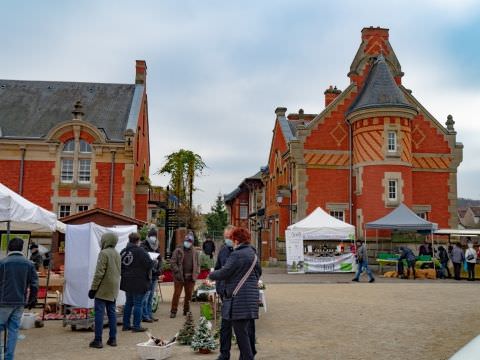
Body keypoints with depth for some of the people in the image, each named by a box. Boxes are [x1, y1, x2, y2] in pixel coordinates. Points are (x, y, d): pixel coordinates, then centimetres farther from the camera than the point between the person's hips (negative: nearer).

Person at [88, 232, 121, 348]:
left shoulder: (104, 253, -12)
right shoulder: (117, 254, 12)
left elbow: (99, 273, -16)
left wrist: (93, 288, -12)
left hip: (103, 289, -7)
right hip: (113, 289, 7)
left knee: (99, 313, -4)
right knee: (111, 313, 11)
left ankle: (98, 340, -3)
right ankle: (112, 339, 13)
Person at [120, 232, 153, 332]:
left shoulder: (123, 251, 7)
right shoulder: (140, 251, -16)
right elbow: (149, 264, -20)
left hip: (127, 282, 7)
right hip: (139, 282, -7)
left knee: (128, 303, 17)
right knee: (138, 304, 1)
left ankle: (126, 325, 22)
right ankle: (136, 326, 4)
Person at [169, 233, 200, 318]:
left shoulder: (195, 252, 9)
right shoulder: (178, 250, 0)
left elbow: (198, 264, 15)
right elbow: (172, 262, -3)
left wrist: (196, 274, 1)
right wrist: (177, 272, -12)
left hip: (190, 277, 3)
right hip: (179, 277, -3)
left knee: (189, 295, 9)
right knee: (176, 294, -1)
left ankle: (186, 311, 22)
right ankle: (173, 311, 7)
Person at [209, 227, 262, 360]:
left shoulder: (237, 255, -15)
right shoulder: (253, 253, 14)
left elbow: (223, 273, -15)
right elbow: (258, 272, 24)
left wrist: (211, 275, 2)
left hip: (239, 298, -9)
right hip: (252, 296, 9)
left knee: (241, 331, -4)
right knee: (249, 328, 18)